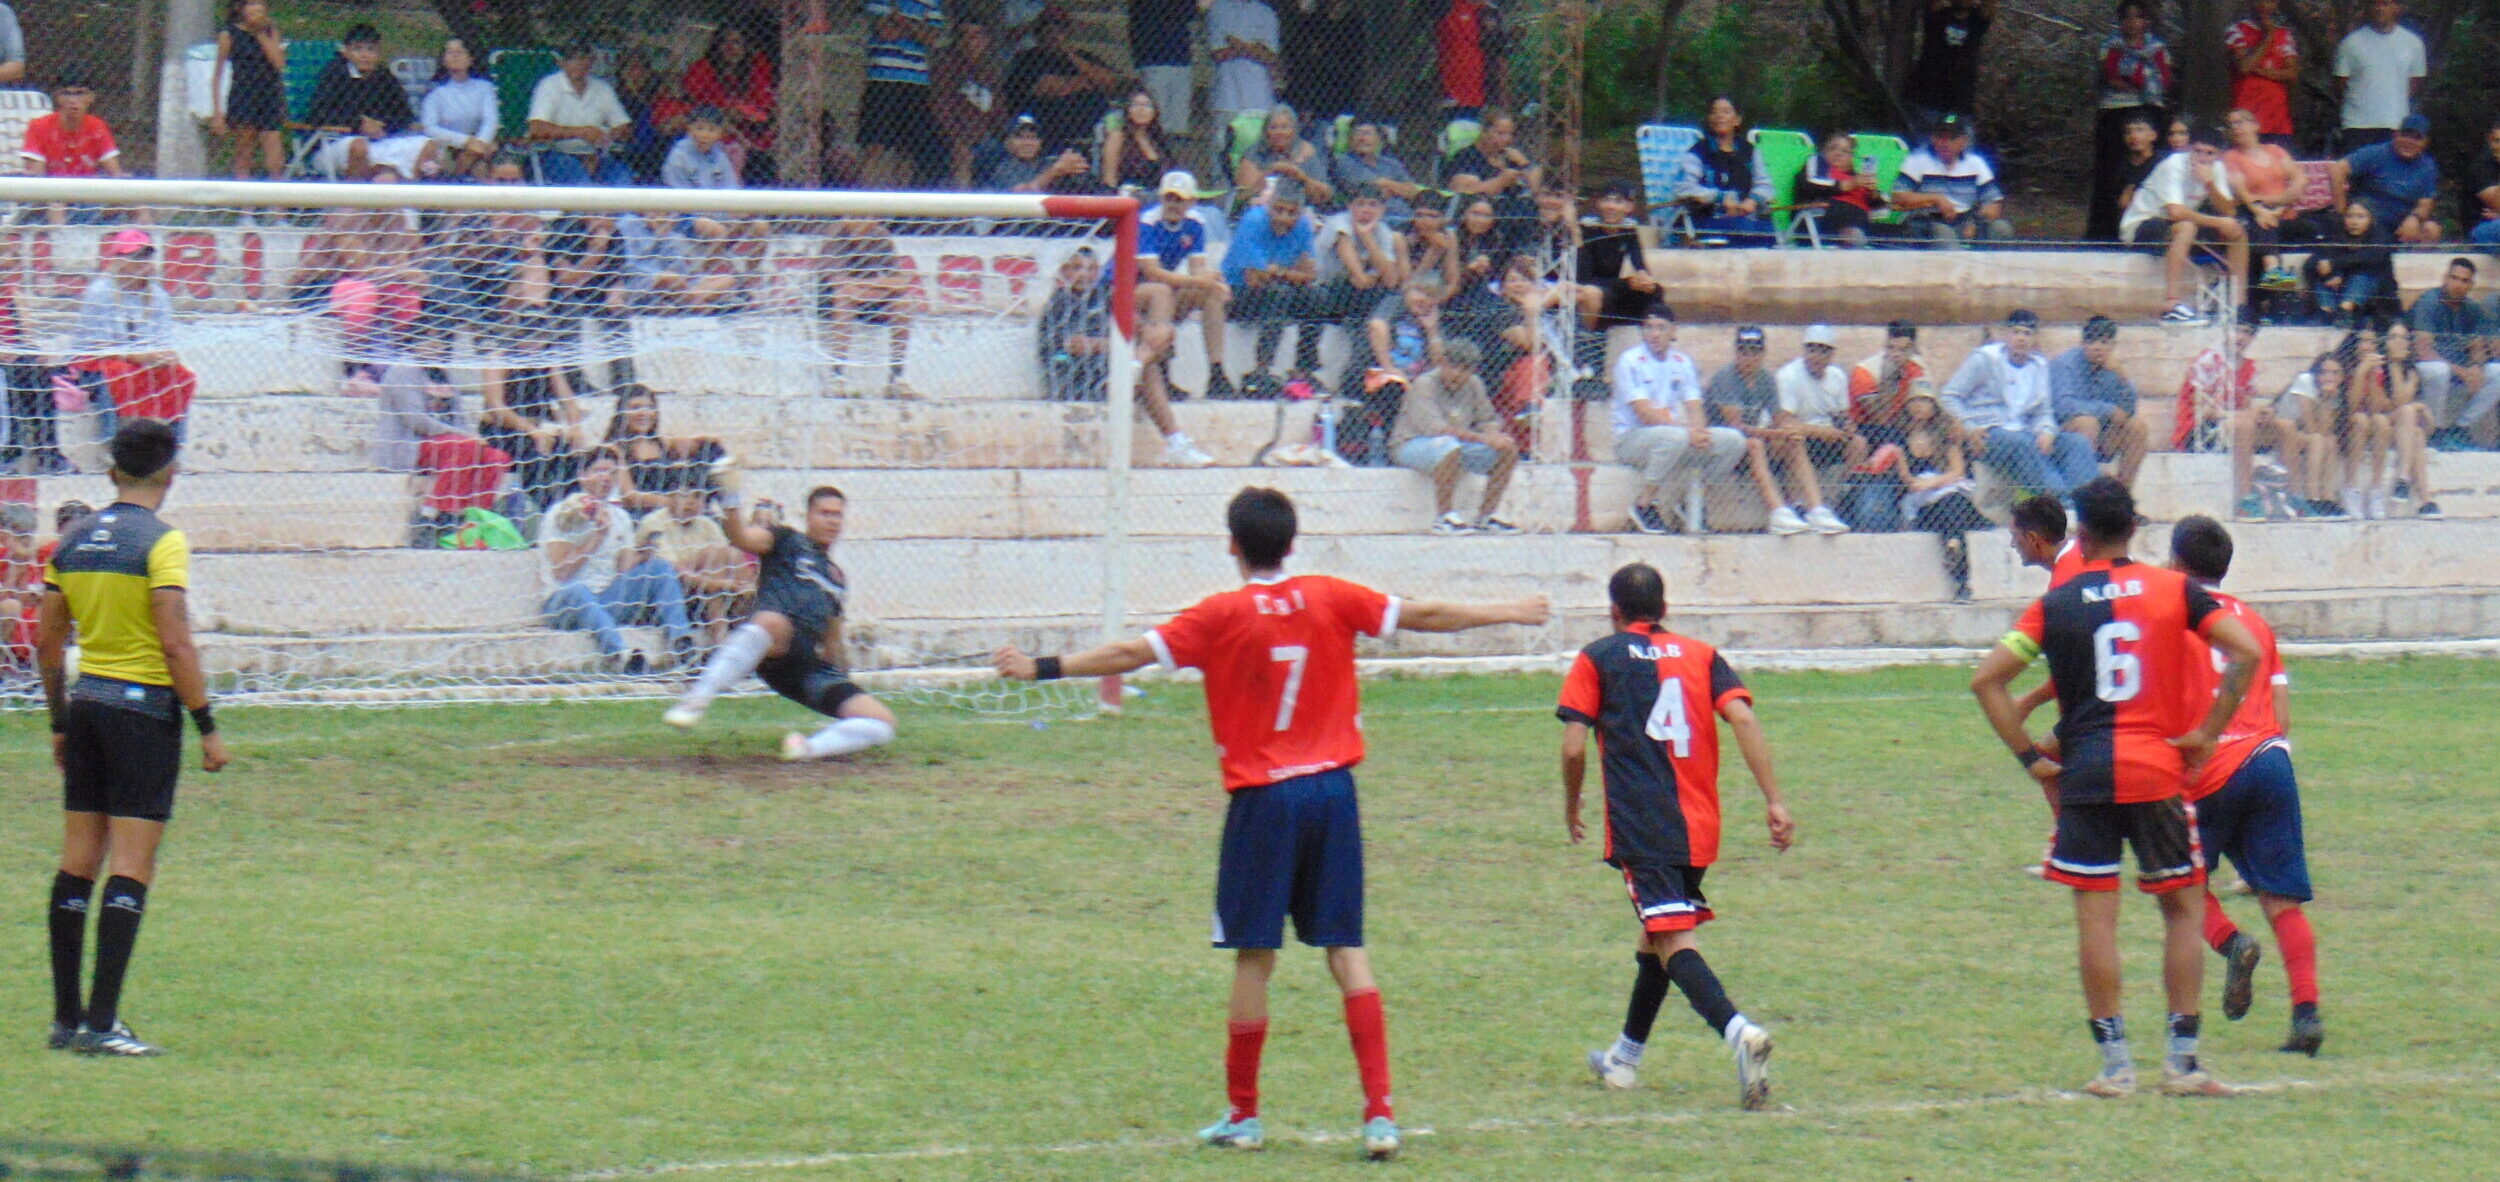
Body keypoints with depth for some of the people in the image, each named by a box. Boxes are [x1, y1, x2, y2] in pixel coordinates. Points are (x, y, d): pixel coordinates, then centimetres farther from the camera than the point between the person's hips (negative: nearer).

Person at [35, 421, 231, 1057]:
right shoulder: (161, 542, -11)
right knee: (131, 869, -5)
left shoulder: (73, 540, 8)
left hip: (86, 701, 6)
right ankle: (101, 1023, -10)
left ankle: (67, 1017, 13)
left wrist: (60, 720, 21)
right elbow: (176, 644, -17)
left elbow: (48, 640, 12)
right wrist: (207, 727, -11)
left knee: (77, 863, 10)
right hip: (145, 708, -6)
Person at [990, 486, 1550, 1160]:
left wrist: (1043, 669, -1)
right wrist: (1507, 614, 23)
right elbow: (1423, 616, 10)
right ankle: (1380, 1113, -6)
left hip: (1263, 798, -3)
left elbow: (1132, 655, -8)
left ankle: (1243, 1116, 12)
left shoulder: (1222, 617, -7)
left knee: (1255, 957, 5)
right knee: (1347, 952, 3)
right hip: (1332, 788, 3)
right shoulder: (1330, 599, 2)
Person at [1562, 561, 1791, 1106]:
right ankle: (1626, 1057, 37)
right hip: (1698, 828, 5)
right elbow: (1743, 720, -2)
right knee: (1656, 935, 24)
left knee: (1673, 941, -16)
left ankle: (1739, 1031, -40)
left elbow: (1574, 748, -3)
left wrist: (1571, 809, 14)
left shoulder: (1598, 658, 5)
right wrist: (1775, 800, -6)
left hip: (1638, 828, -5)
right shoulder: (1701, 655, 13)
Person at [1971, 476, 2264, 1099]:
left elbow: (1987, 679, -2)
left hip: (2084, 773, 0)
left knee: (2095, 914, 3)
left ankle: (2115, 1064, 0)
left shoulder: (2055, 604, 4)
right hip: (2158, 768, 0)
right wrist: (2208, 732, -1)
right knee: (2182, 907, 9)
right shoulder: (2173, 590, 4)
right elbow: (2246, 653, -7)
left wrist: (2029, 755, 3)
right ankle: (2183, 1061, 5)